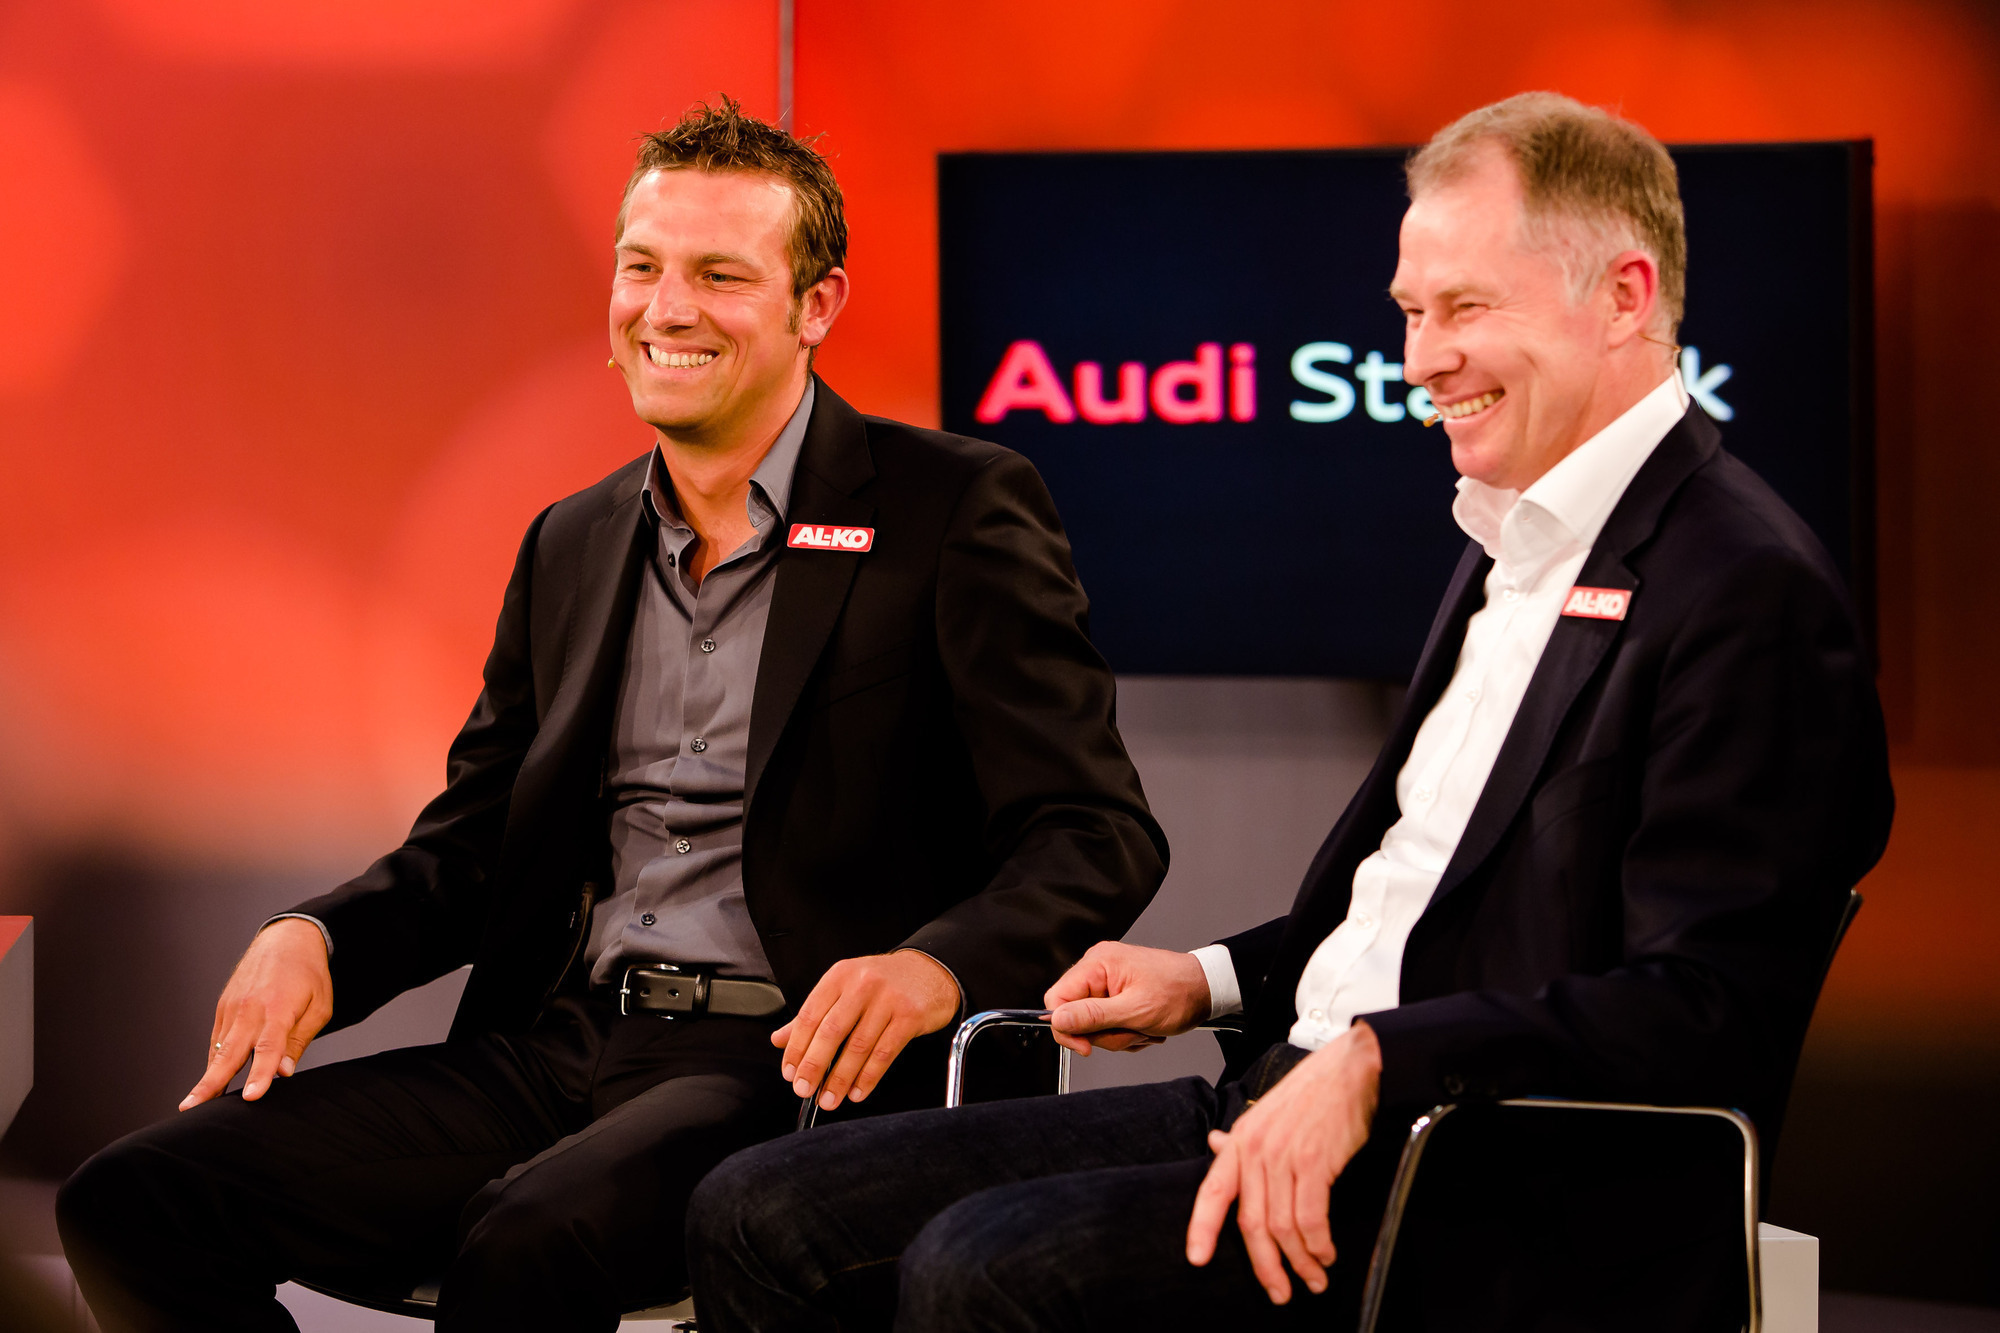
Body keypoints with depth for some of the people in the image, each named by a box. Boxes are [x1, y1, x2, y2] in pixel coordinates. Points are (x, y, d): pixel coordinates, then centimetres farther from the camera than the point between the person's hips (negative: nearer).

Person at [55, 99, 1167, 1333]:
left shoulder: (954, 510, 0)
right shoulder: (572, 547, 19)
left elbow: (1098, 835, -6)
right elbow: (472, 843, 22)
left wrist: (935, 965, -27)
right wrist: (317, 939, 0)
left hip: (801, 1064, -6)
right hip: (562, 1052, 6)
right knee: (137, 1203, -14)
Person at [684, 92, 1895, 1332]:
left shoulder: (1750, 589, -12)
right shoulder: (1516, 552, 21)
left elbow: (1698, 1011, -20)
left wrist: (1374, 1061, -26)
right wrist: (1214, 979, 15)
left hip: (1504, 1221, -9)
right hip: (1287, 1101, 10)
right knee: (764, 1216, -2)